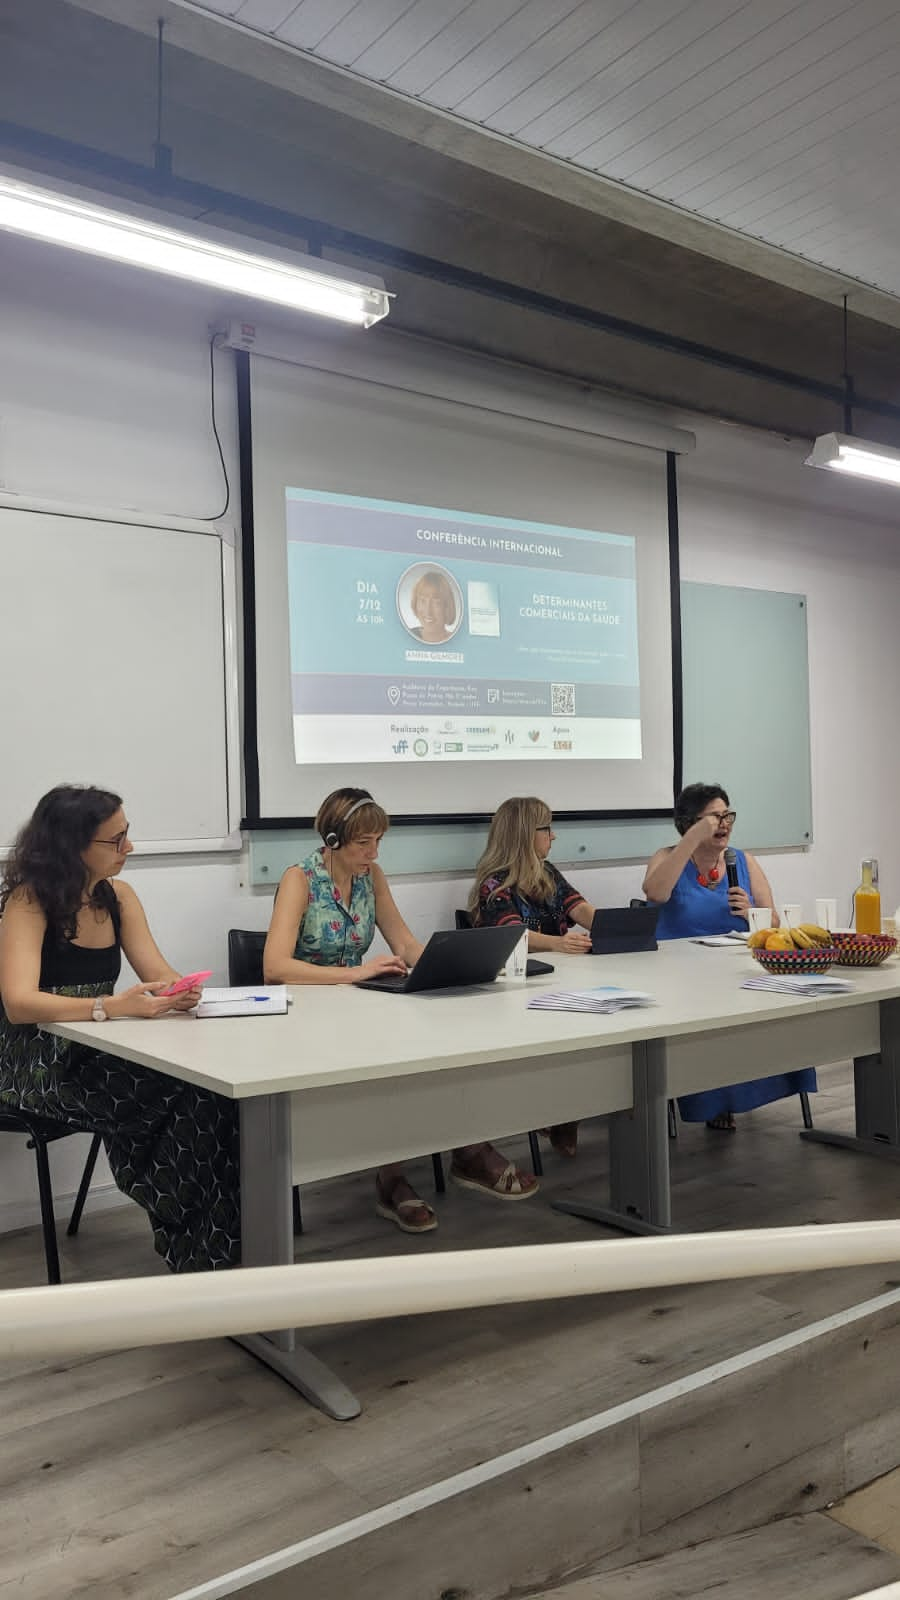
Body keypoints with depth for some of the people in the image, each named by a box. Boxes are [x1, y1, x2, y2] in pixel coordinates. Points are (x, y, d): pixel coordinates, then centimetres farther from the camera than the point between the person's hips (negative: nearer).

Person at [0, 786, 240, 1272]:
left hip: (95, 1056, 6)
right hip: (40, 1067, -5)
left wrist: (179, 993, -23)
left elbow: (159, 973, 2)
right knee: (185, 1096, -28)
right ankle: (192, 1252, -13)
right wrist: (111, 1006, -38)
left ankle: (216, 1253, -14)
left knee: (205, 1086, -24)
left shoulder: (118, 896, 7)